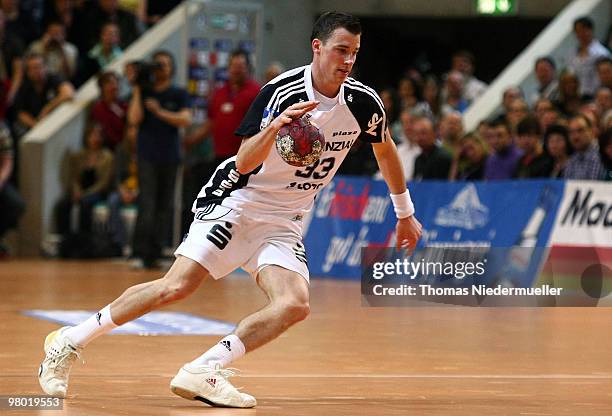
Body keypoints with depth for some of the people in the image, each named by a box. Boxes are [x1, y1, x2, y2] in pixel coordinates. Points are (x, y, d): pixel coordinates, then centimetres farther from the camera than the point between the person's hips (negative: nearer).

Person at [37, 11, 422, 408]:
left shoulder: (363, 101, -3)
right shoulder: (282, 92, -18)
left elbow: (386, 149, 18)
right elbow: (243, 163, -21)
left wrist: (405, 214, 25)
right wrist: (274, 126, -40)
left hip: (284, 222, 5)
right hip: (237, 201, -5)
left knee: (295, 305, -19)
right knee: (175, 287, -17)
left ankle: (202, 372, -18)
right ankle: (68, 343, -4)